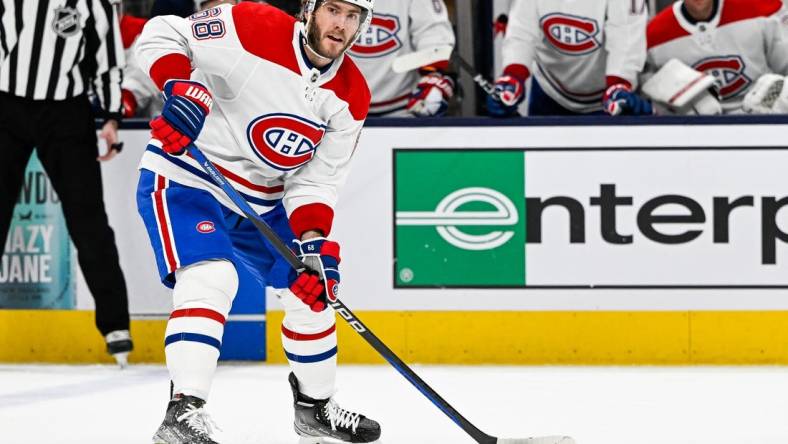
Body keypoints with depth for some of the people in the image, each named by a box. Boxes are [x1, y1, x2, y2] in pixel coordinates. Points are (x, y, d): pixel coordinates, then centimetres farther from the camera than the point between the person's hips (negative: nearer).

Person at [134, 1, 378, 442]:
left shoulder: (351, 96, -5)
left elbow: (318, 178, -3)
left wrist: (315, 243, -19)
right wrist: (182, 90, -36)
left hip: (262, 200, 7)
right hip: (185, 175, -7)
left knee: (312, 287, 10)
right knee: (211, 278, -28)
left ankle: (316, 407, 31)